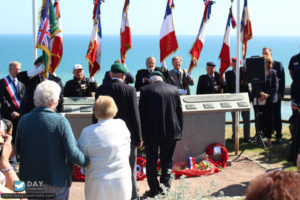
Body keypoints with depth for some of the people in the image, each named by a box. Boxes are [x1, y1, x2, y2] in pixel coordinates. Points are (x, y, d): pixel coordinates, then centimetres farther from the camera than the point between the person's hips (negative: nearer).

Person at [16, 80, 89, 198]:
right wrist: (87, 162, -1)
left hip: (30, 179, 4)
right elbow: (72, 153, -19)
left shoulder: (24, 120, -4)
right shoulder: (60, 121, -16)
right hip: (56, 180, -4)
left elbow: (18, 150, 6)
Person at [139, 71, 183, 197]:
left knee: (151, 162, 10)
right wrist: (179, 131, 14)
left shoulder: (145, 90, -5)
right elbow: (180, 112, 7)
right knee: (167, 161, 14)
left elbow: (141, 113, -4)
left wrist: (141, 133, 3)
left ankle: (154, 190, 13)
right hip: (171, 132, 3)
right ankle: (165, 187, 16)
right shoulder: (174, 89, 4)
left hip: (151, 132, -2)